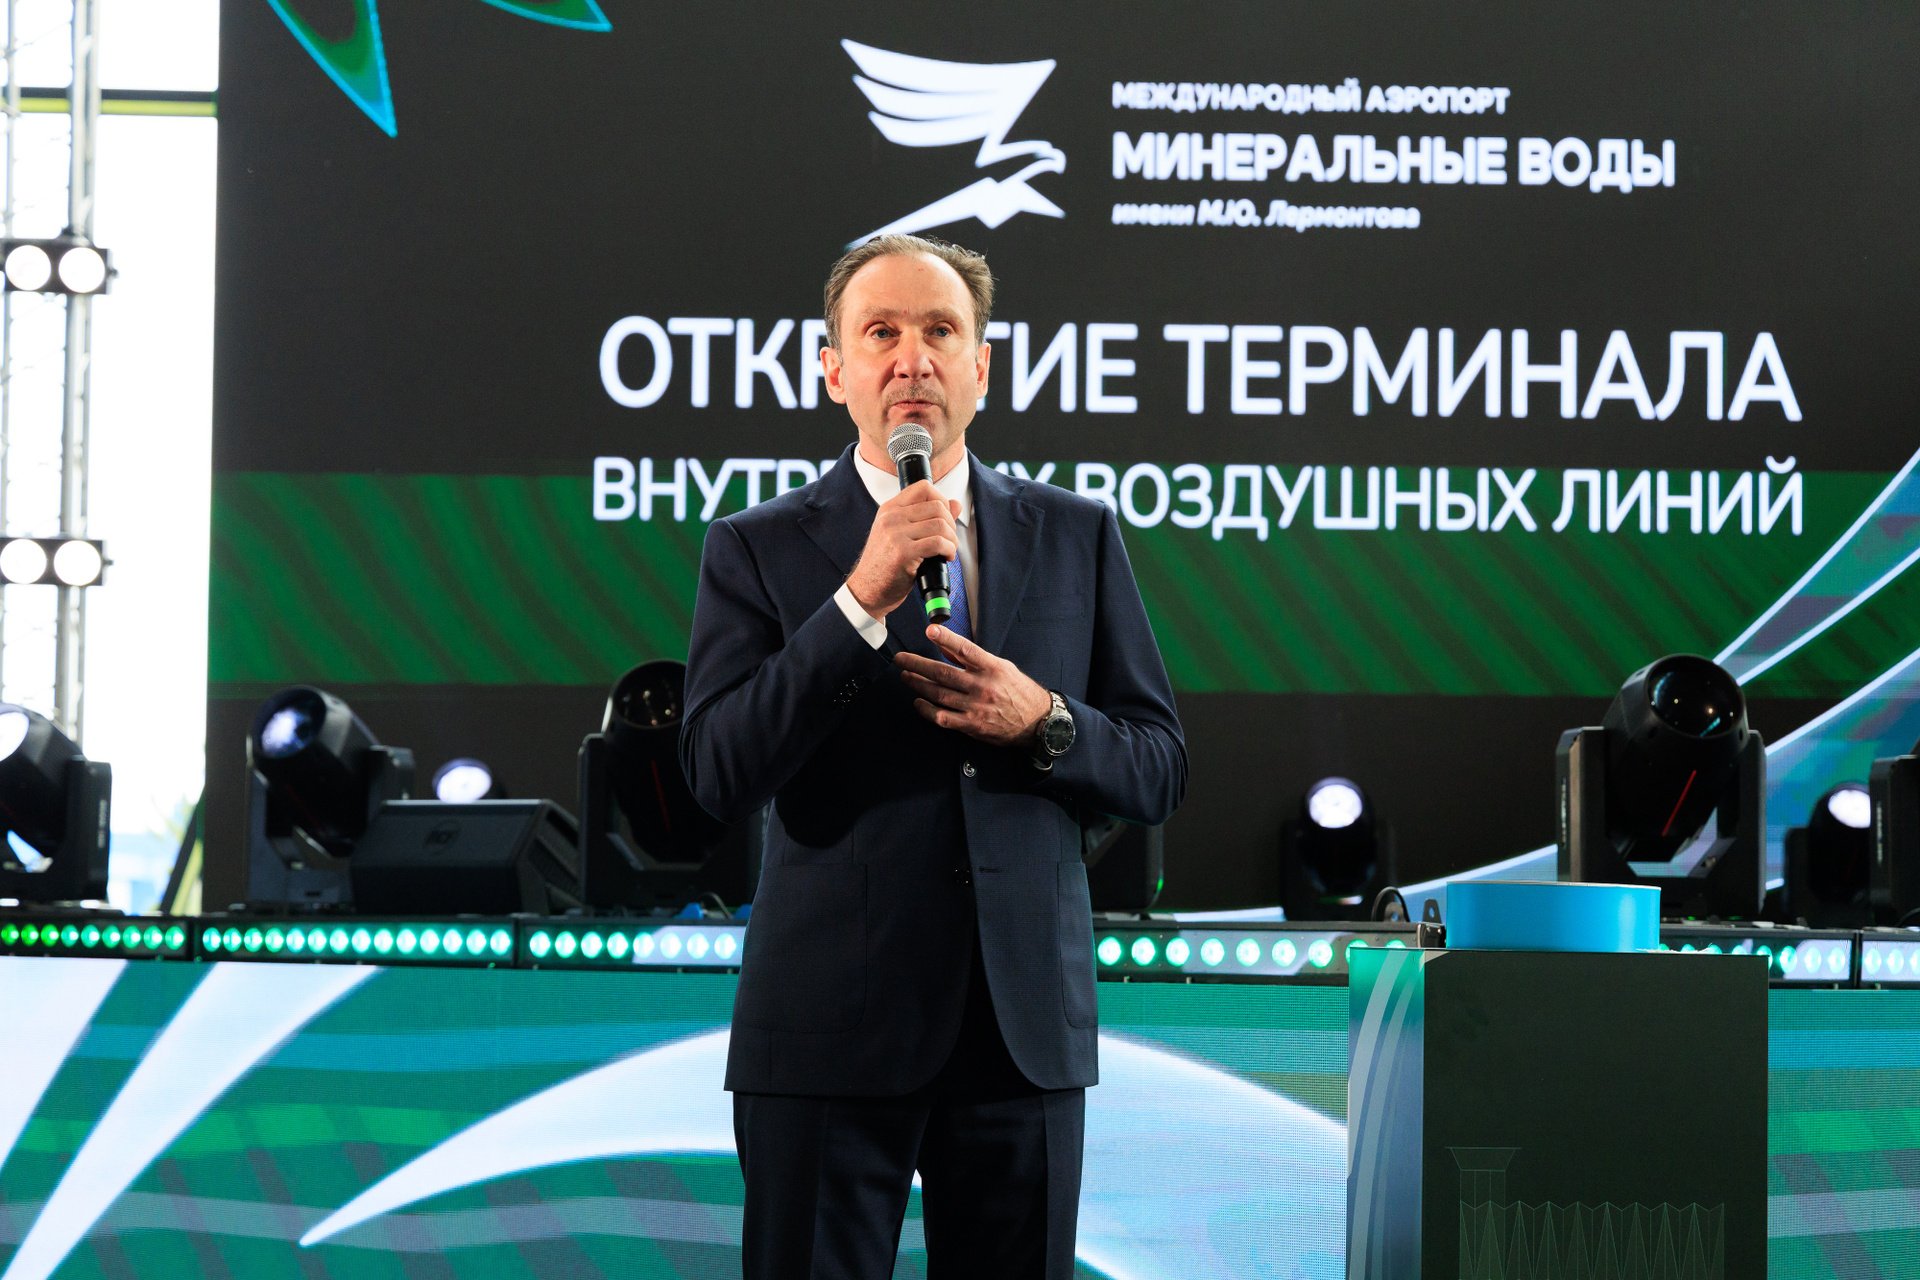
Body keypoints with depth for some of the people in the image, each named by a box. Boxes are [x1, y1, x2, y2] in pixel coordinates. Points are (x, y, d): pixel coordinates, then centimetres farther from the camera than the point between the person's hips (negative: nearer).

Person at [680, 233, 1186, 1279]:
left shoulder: (1076, 536, 10)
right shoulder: (758, 548, 2)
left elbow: (1157, 772, 10)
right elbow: (721, 777, -11)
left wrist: (1043, 721, -10)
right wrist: (861, 597, -18)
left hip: (1027, 1030, 3)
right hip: (829, 1031, -2)